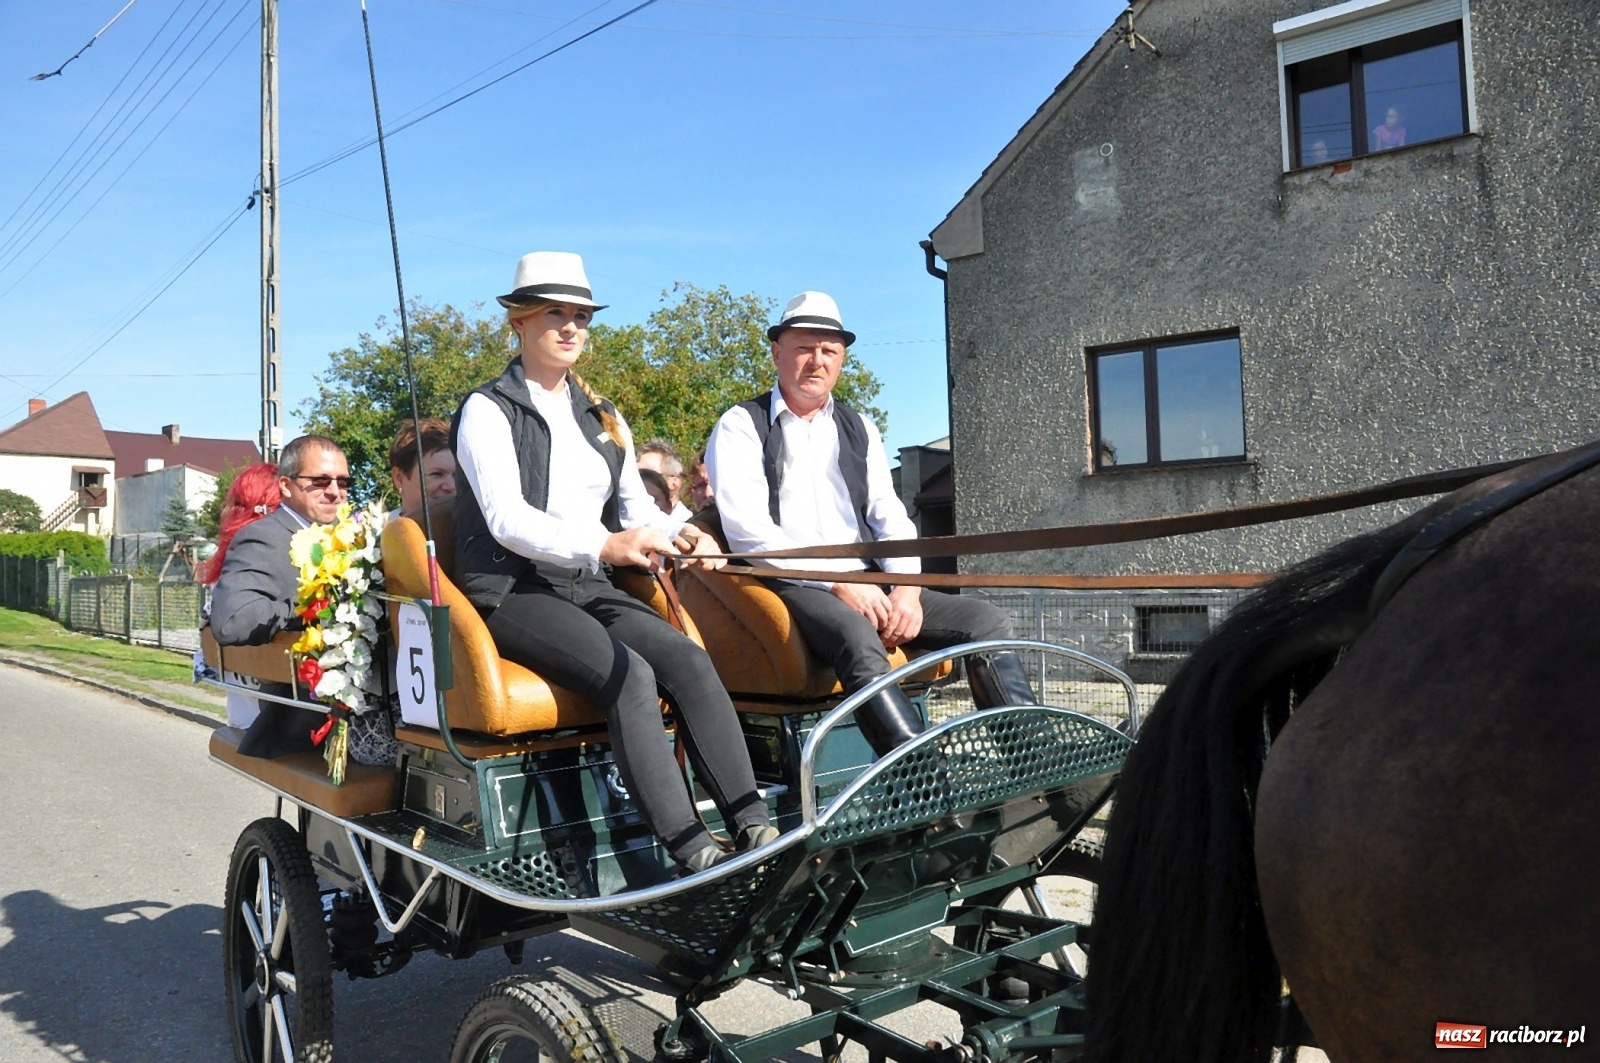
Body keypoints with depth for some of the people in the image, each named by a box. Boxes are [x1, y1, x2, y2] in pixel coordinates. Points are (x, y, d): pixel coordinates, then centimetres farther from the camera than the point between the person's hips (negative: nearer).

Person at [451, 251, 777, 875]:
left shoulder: (603, 419, 19)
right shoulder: (488, 411, 0)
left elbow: (637, 506, 14)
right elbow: (507, 521, -14)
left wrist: (678, 535, -11)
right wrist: (603, 545, -31)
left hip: (588, 588, 5)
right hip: (511, 591, -5)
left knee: (688, 661, -22)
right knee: (628, 674, -31)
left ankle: (753, 830, -27)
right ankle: (692, 855, -32)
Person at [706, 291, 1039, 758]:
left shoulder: (858, 429, 22)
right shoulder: (741, 427, 5)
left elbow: (889, 517, 14)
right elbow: (746, 529, -9)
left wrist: (907, 588, -7)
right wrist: (837, 582, -17)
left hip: (865, 584, 6)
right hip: (790, 587, -6)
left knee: (986, 621, -11)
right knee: (858, 637, -37)